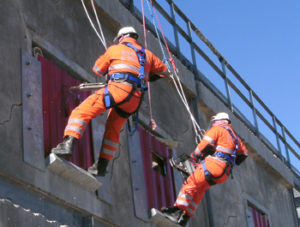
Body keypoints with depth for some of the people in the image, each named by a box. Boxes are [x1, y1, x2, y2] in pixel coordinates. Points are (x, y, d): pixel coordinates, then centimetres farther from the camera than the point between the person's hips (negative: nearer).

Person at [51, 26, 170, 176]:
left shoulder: (114, 49, 18)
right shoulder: (147, 54, 28)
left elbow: (98, 69, 27)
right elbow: (164, 71, 37)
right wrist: (148, 77, 50)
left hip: (119, 88, -5)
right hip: (136, 98, 5)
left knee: (82, 111, -7)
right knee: (113, 129, 20)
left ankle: (69, 143, -28)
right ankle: (101, 166, 18)